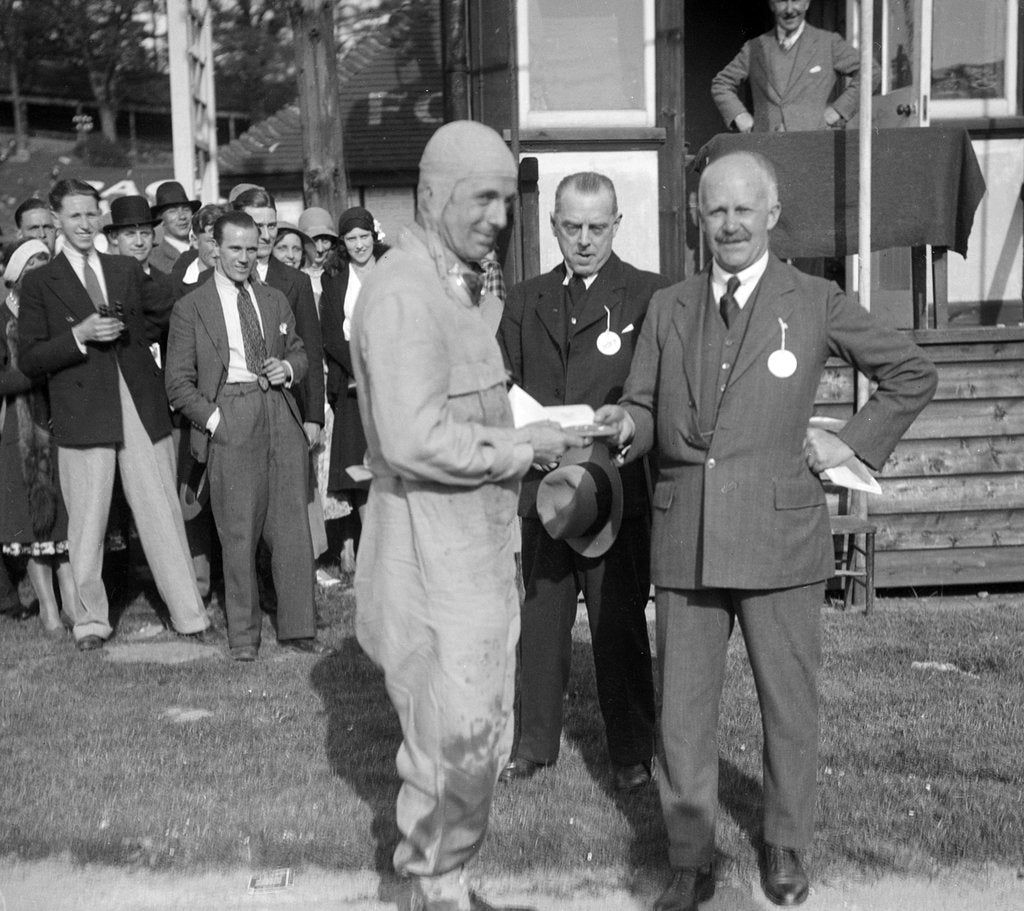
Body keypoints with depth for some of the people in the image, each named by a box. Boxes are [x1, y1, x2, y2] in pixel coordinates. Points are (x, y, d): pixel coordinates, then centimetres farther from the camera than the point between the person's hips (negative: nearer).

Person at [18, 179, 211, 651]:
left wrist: (130, 337, 11)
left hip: (143, 408, 2)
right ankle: (89, 619, 17)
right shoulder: (39, 283, 4)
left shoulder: (128, 270, 14)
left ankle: (188, 613, 8)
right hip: (82, 413, -2)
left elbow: (163, 313, 27)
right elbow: (30, 361, -2)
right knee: (86, 522, 3)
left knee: (162, 512, 2)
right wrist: (80, 336, -13)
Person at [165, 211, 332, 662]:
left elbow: (298, 352, 27)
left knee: (293, 526, 1)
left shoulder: (275, 301, 18)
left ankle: (297, 629, 9)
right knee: (238, 531, -3)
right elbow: (178, 383, 3)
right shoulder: (190, 308, 4)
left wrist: (287, 368, 4)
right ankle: (243, 635, 8)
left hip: (281, 416, 4)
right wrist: (214, 419, -8)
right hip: (229, 420, -4)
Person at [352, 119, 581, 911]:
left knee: (483, 731, 18)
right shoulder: (403, 291, -18)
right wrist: (522, 448, -16)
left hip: (478, 547, 10)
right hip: (433, 554, -10)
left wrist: (524, 435, 8)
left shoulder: (455, 285, 16)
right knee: (457, 740, 0)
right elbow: (413, 440, -27)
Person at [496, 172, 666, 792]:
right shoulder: (526, 301, 13)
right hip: (541, 484, 4)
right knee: (541, 620, 11)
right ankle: (535, 743, 24)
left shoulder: (650, 295, 0)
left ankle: (633, 753, 17)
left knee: (619, 625, 4)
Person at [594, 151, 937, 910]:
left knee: (790, 704, 9)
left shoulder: (816, 304, 2)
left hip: (780, 537, -2)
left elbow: (912, 373, 10)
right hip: (684, 539, 2)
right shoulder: (668, 308, 10)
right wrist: (625, 425, -10)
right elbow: (646, 410, 12)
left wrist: (859, 442, 2)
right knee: (683, 710, 6)